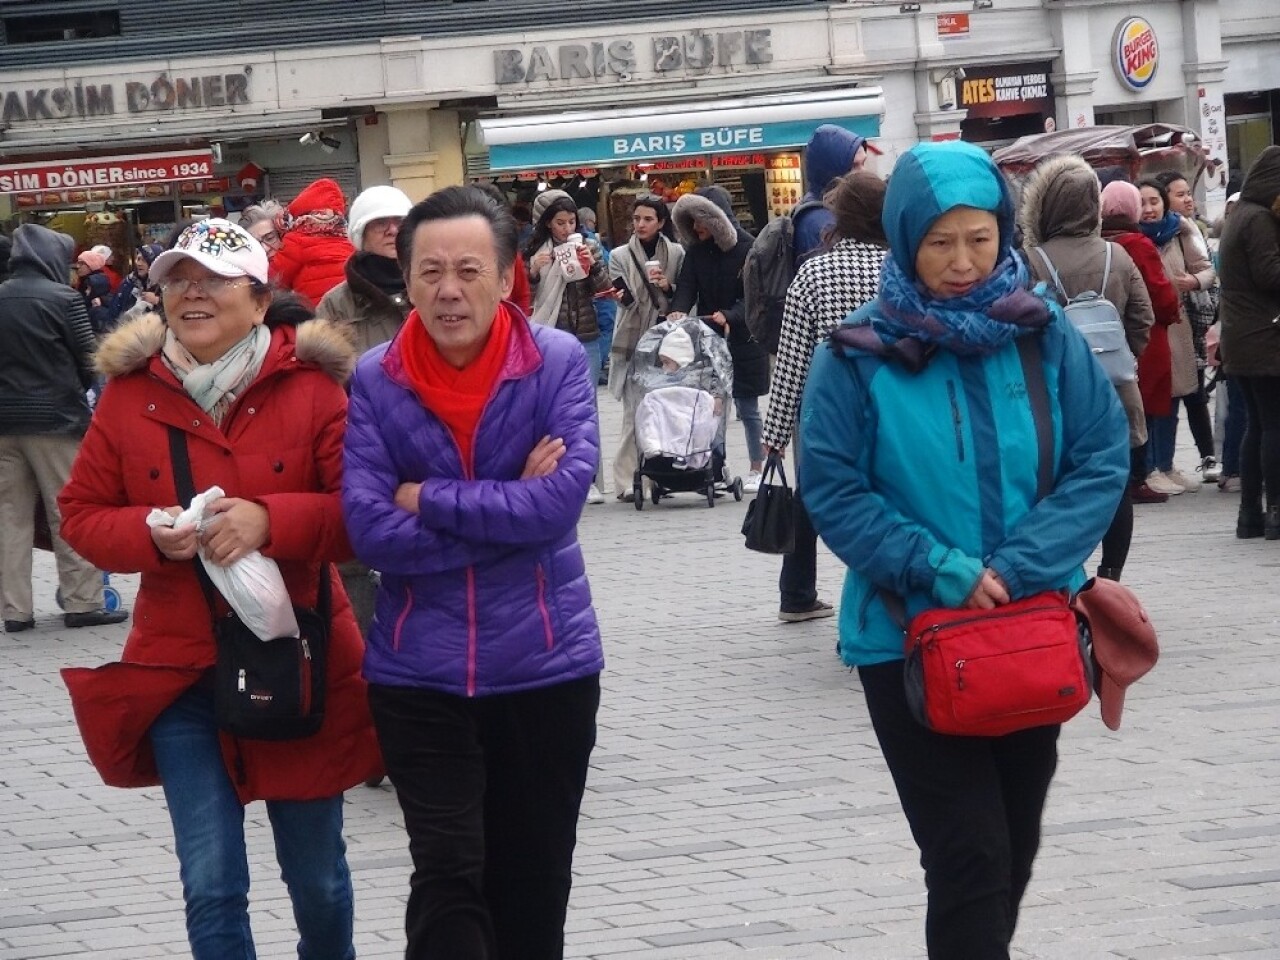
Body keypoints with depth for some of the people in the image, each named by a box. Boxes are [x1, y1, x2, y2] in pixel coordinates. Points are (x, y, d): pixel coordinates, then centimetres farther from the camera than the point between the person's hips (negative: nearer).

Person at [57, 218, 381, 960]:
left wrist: (271, 520, -26)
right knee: (212, 885, -4)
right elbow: (83, 515, 4)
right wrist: (152, 536, -17)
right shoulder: (130, 392, -2)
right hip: (180, 671, 1)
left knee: (317, 877, 14)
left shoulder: (312, 387, -8)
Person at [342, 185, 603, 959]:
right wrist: (509, 510, -17)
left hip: (545, 663, 1)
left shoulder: (558, 362, -7)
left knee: (533, 883, 13)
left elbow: (561, 499, -18)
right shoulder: (374, 381, -5)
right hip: (420, 672, 0)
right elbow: (371, 529, -14)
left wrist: (427, 499, -15)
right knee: (447, 879, -7)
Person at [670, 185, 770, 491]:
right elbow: (686, 287, -3)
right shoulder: (696, 251, 4)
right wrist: (678, 310, -25)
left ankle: (757, 469, 13)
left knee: (747, 406, 3)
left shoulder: (747, 248, -11)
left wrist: (728, 316, -31)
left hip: (743, 340, -4)